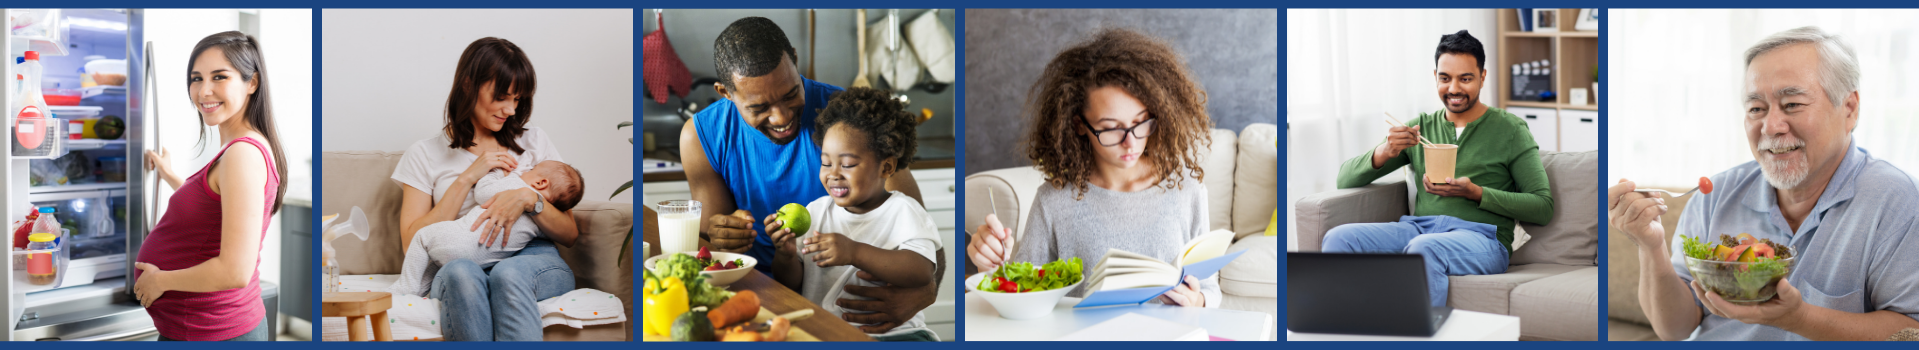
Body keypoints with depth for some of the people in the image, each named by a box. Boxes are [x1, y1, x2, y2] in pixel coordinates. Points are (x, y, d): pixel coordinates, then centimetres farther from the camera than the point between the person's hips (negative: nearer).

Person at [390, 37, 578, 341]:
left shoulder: (533, 142, 20)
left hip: (534, 261, 1)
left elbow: (570, 234, 13)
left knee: (509, 274, -37)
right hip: (459, 267, 0)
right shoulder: (425, 154, 17)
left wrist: (529, 199, -8)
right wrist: (467, 178, -1)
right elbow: (412, 244, 3)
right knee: (460, 272, -38)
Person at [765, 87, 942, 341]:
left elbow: (922, 273, -18)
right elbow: (791, 286, 14)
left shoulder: (903, 212, 1)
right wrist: (786, 255, -9)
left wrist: (854, 252, -26)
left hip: (890, 332, -3)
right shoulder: (816, 211, 14)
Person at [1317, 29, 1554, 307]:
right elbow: (1345, 180, 14)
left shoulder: (1510, 129, 10)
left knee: (1424, 248, -40)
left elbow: (1543, 207, 2)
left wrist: (1475, 193, -11)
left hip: (1480, 237, -4)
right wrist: (1384, 151, -8)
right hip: (1417, 228, 4)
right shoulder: (1420, 128, 19)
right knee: (1340, 238, -26)